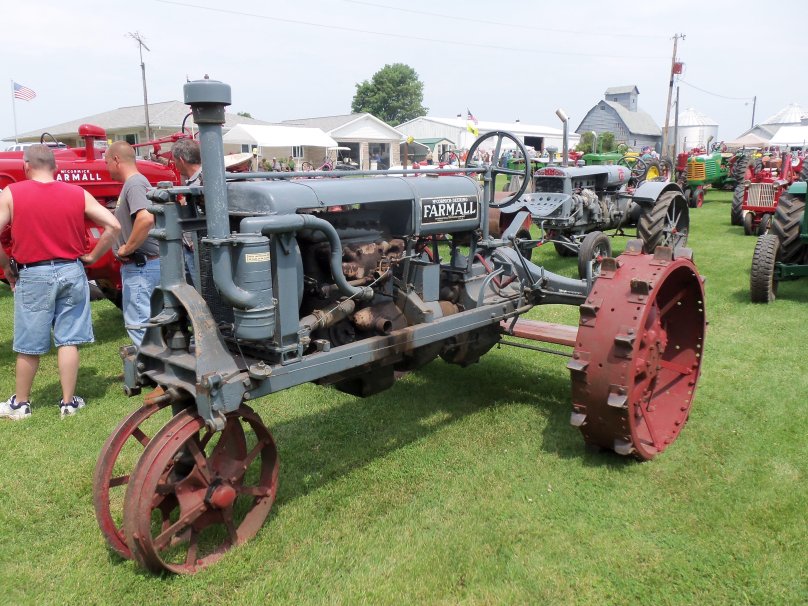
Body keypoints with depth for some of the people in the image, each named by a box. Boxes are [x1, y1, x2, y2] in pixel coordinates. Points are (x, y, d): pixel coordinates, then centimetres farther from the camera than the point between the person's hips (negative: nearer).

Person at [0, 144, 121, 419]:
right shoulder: (78, 194, 0)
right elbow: (113, 226, -4)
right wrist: (92, 257, 4)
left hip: (33, 276, -1)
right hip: (71, 272, 1)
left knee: (29, 345, 11)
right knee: (68, 340, 8)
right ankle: (69, 402, 14)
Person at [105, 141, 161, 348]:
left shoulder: (134, 184, -16)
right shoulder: (133, 183, 16)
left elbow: (146, 218, -34)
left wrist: (126, 248, -23)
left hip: (140, 266, -10)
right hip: (139, 265, 10)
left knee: (137, 322, -5)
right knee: (145, 320, 18)